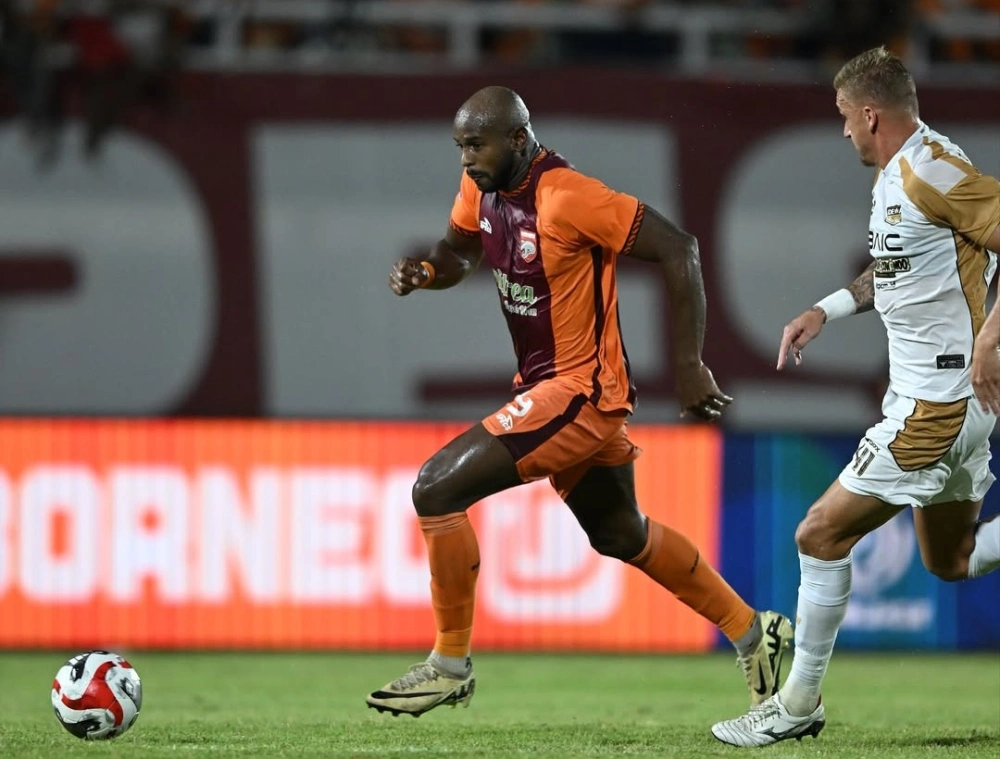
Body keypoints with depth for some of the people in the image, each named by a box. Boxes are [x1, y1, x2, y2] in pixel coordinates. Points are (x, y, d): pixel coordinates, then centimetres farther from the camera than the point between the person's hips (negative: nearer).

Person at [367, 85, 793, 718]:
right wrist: (424, 273, -5)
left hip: (580, 390, -10)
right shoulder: (482, 187, 1)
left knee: (437, 489, -14)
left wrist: (689, 366, -19)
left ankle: (452, 665, -1)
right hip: (546, 384, 10)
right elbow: (460, 251, 20)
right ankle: (752, 632, 35)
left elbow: (678, 250, -22)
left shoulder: (567, 198, -24)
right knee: (622, 535, 23)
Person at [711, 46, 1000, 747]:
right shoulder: (894, 175, 10)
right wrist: (827, 309, 20)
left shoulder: (931, 174, -21)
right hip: (930, 395, 11)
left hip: (938, 403, -11)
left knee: (822, 534, -5)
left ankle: (799, 706, 5)